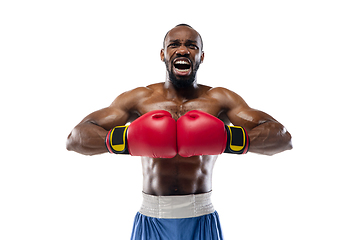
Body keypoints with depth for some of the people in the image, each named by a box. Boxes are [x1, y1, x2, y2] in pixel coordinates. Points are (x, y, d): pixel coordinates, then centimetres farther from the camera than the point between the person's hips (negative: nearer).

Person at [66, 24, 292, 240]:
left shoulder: (220, 100, 0)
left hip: (201, 220, 0)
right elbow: (75, 138, -3)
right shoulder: (139, 99, 2)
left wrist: (229, 139, -25)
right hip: (152, 220, 1)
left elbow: (283, 137, -7)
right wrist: (124, 139, -23)